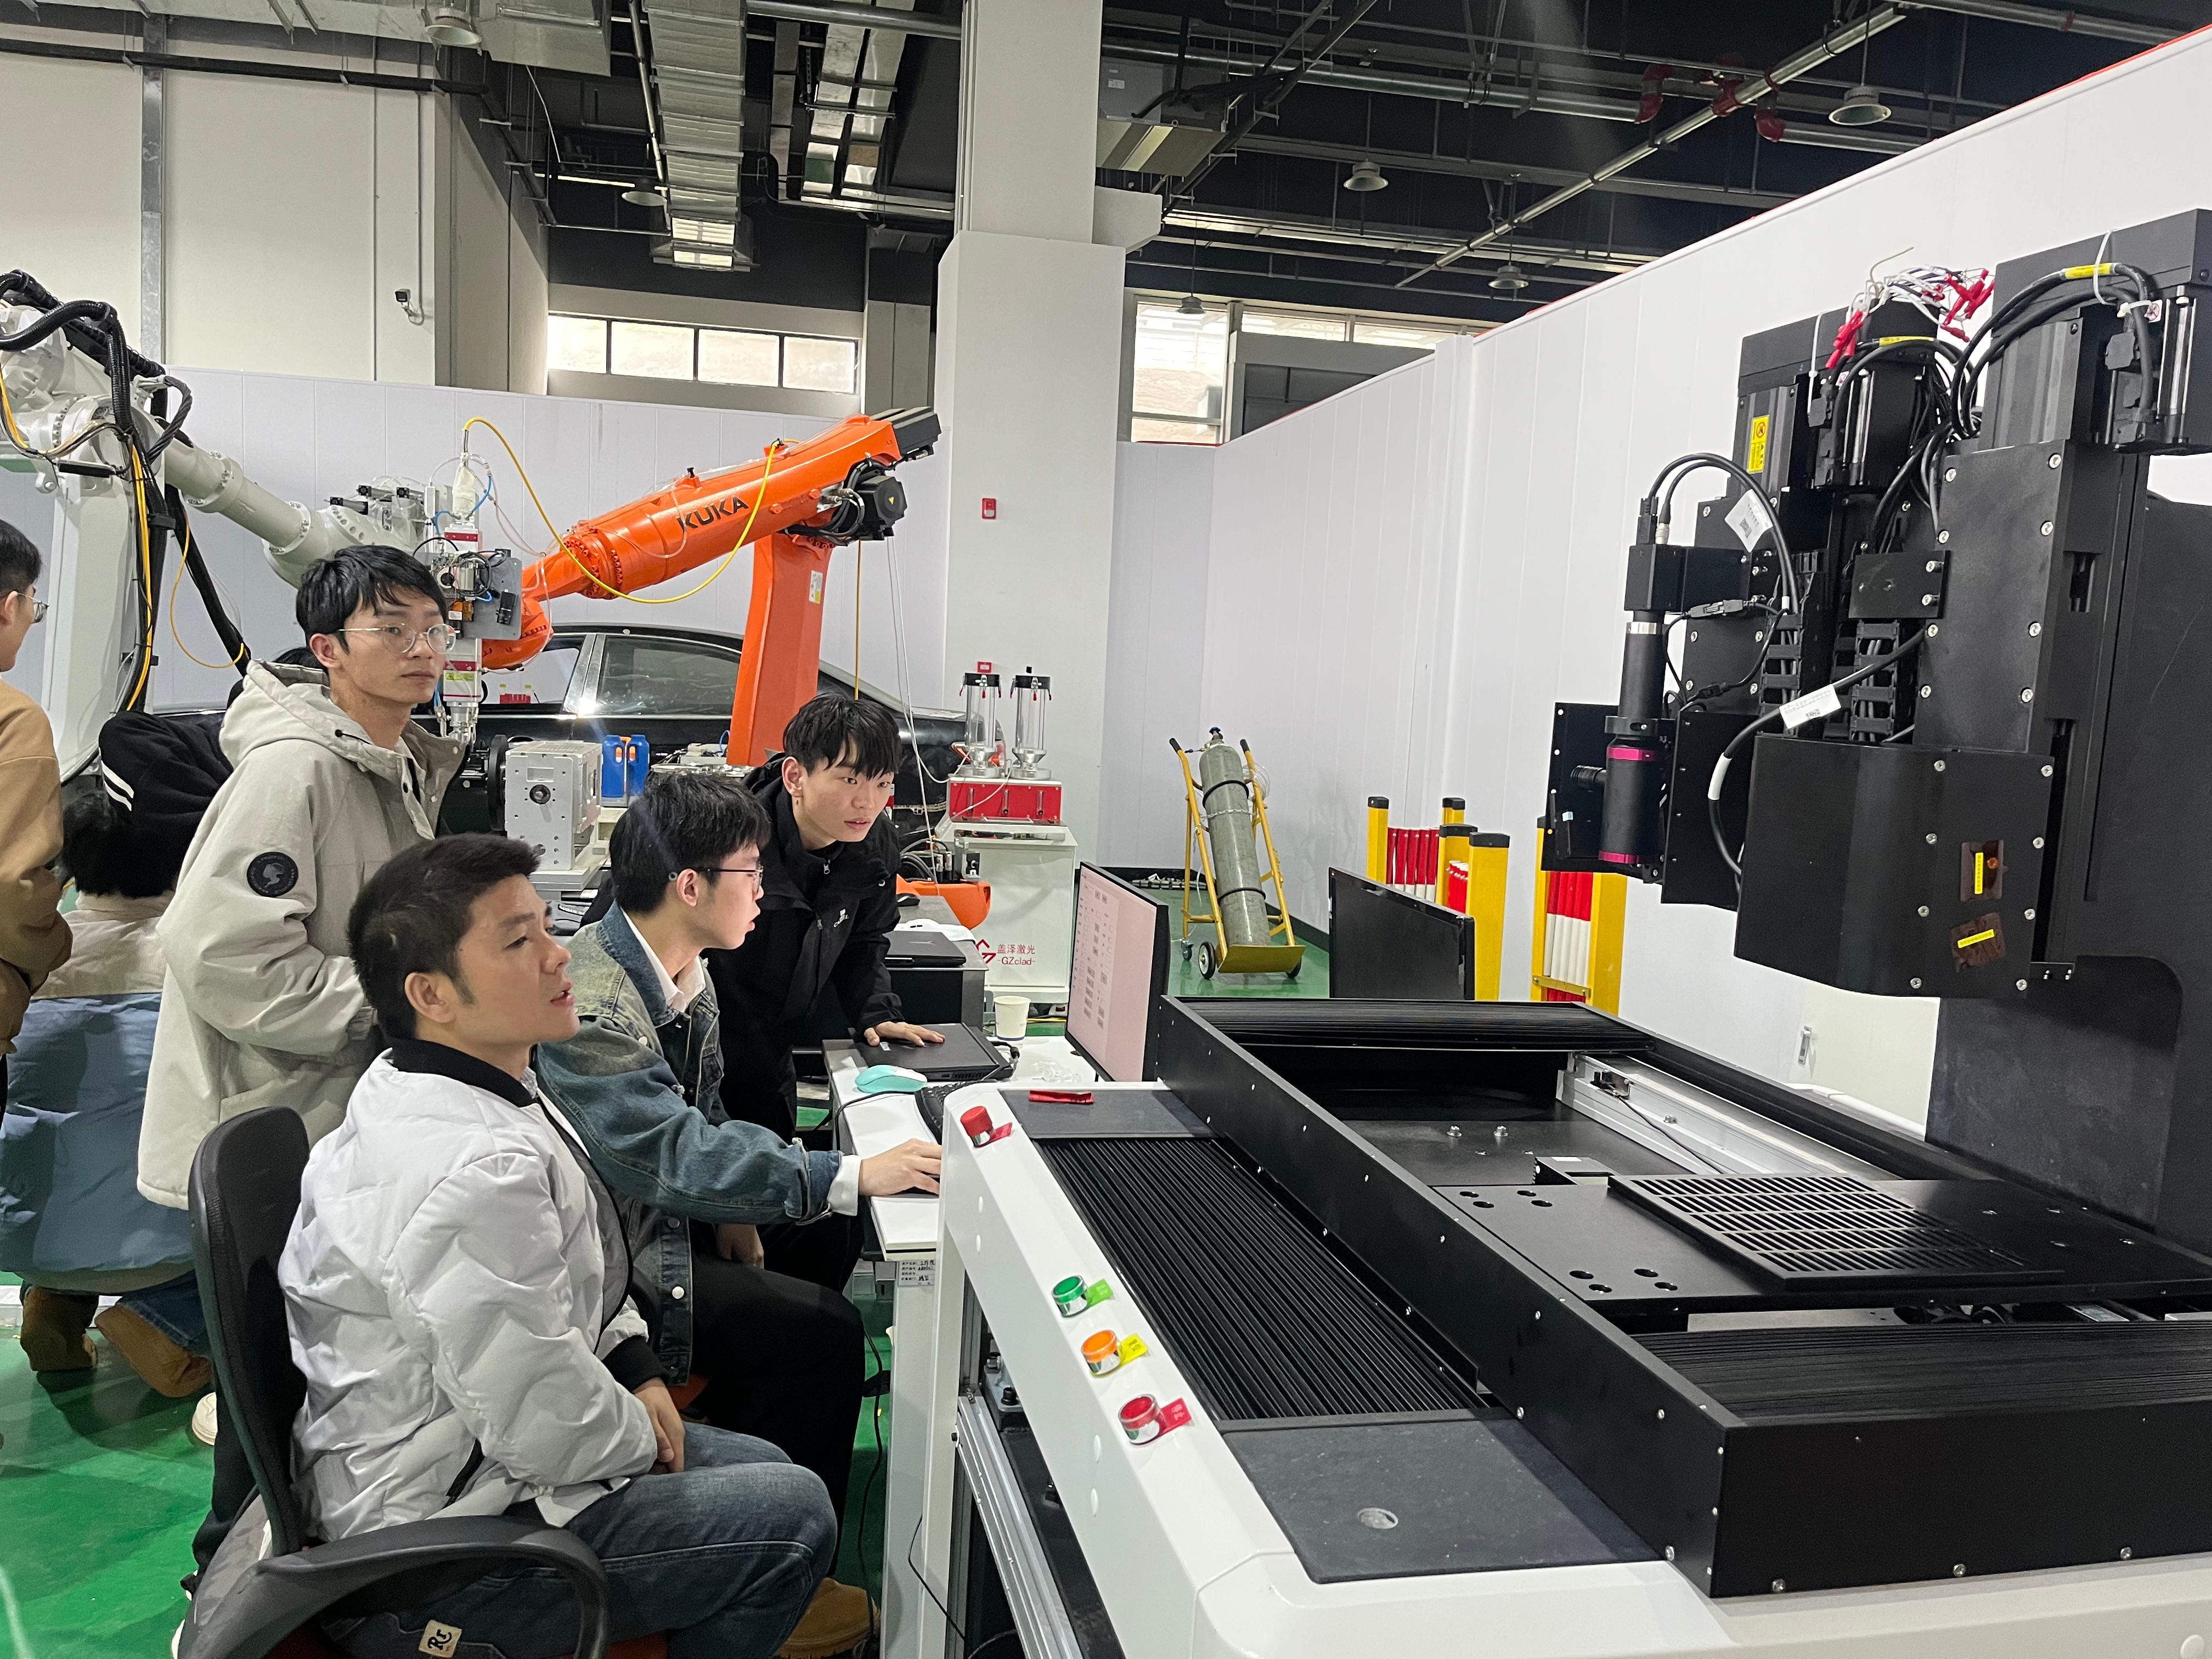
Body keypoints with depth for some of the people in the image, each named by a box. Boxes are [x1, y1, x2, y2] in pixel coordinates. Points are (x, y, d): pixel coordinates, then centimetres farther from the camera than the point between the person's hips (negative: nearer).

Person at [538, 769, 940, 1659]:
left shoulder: (679, 973, 2)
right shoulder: (593, 1001, -29)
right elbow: (672, 1152, -35)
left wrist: (730, 1208, -5)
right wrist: (854, 1176, -36)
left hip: (659, 1214, 10)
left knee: (820, 1239, 14)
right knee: (820, 1332, -16)